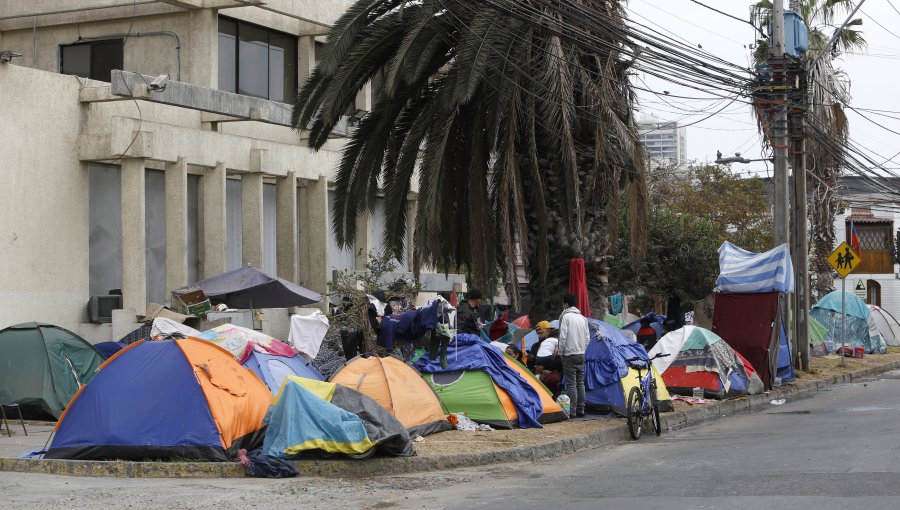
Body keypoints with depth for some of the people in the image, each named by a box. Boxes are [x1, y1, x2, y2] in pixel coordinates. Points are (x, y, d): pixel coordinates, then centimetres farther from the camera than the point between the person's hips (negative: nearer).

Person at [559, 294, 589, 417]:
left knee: (571, 383, -6)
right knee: (580, 383, 11)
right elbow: (587, 337, 13)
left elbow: (563, 337, -12)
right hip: (581, 355, 6)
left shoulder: (566, 317, -9)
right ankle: (581, 409, 12)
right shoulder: (582, 318, 11)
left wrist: (560, 352, -1)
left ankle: (572, 409, -7)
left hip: (570, 355, -6)